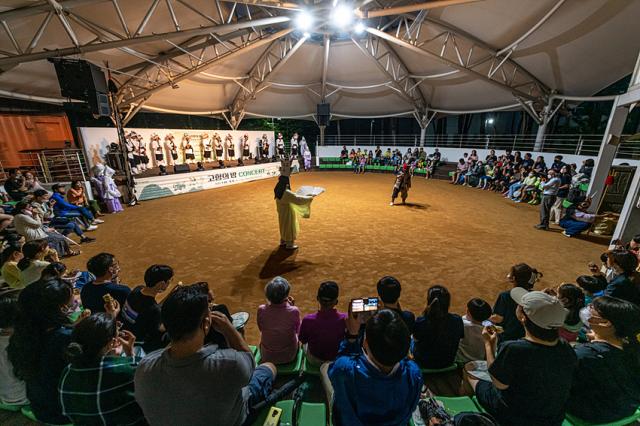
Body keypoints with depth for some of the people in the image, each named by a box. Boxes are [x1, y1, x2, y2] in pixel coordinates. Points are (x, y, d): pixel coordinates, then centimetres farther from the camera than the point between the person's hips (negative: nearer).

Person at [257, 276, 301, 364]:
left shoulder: (261, 310, -22)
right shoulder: (294, 311, -24)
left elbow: (261, 328, 1)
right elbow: (297, 330, -3)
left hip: (267, 357, 1)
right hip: (289, 356, -1)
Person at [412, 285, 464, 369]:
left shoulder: (420, 322, -32)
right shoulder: (457, 320, -25)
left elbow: (416, 339, -12)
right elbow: (460, 338, -4)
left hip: (424, 364, -2)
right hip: (448, 363, 3)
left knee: (412, 342, 31)